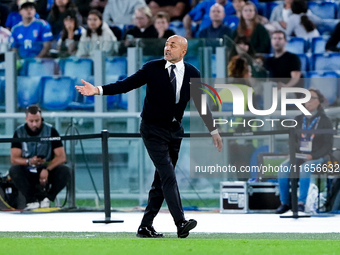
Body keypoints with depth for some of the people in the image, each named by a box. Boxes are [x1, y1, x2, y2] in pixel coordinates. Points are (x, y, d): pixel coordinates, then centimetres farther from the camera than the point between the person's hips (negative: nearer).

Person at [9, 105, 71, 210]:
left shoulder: (50, 131, -4)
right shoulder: (19, 132, -3)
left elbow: (62, 157, -10)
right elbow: (14, 159, -9)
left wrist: (47, 169, -28)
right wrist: (29, 162, -31)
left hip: (47, 171, 0)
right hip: (27, 173, 0)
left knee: (65, 171, -29)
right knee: (14, 170, -32)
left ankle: (45, 197, -19)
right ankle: (32, 200, -29)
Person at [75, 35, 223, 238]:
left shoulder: (192, 74, 2)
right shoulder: (152, 68, -6)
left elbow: (201, 103, 11)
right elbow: (127, 84, -6)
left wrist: (213, 131, 12)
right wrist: (98, 90, -17)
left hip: (175, 130, 4)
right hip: (154, 129, -4)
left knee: (162, 180, 6)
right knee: (168, 176, -16)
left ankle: (146, 226, 12)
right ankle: (181, 223, -24)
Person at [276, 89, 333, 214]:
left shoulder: (324, 120, 0)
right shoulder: (298, 120, 12)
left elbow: (328, 145, -3)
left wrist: (313, 156, -16)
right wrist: (293, 152, -5)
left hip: (317, 157, -4)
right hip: (299, 155, 4)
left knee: (304, 168, -37)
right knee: (283, 168, -26)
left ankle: (301, 202, -34)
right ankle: (285, 202, -18)